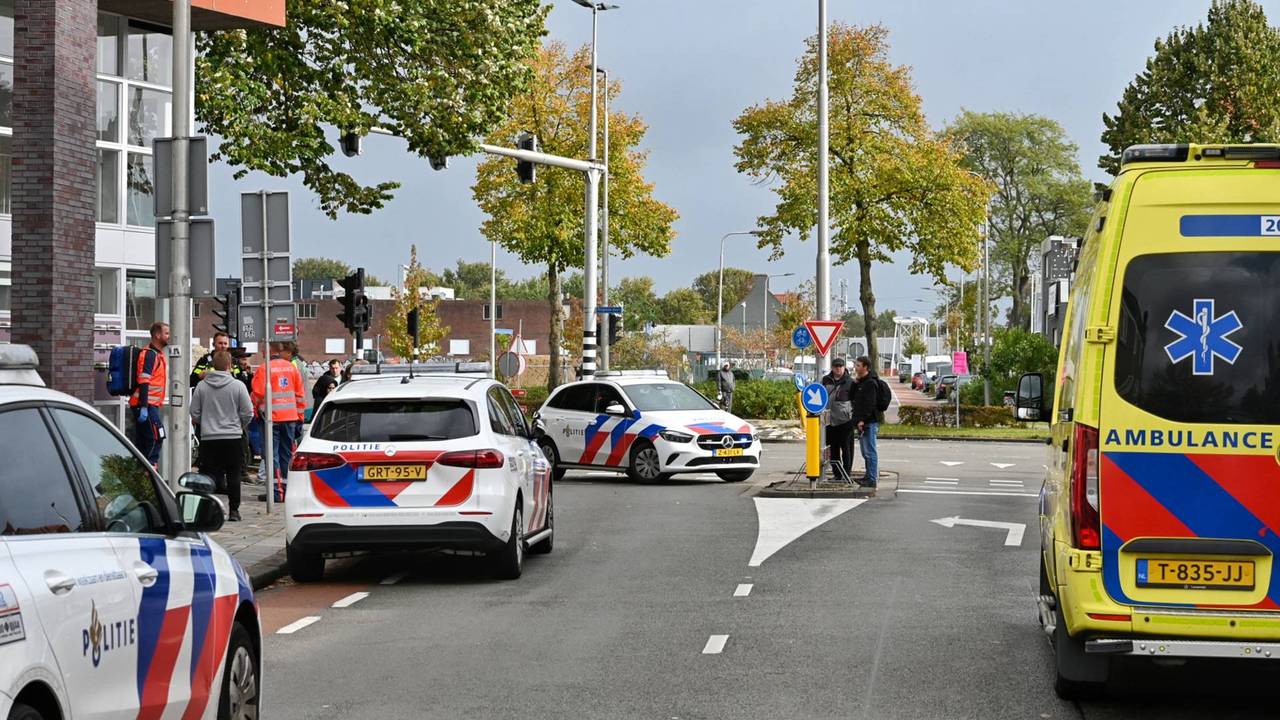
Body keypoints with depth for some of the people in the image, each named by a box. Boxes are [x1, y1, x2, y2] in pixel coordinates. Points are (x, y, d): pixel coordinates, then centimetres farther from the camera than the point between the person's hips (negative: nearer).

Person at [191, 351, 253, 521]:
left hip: (208, 438, 1)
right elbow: (248, 413, -4)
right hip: (233, 438, -1)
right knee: (233, 476, 6)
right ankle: (234, 510, 7)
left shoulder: (202, 386, 0)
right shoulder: (237, 386, -6)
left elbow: (194, 413, 4)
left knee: (210, 475, 4)